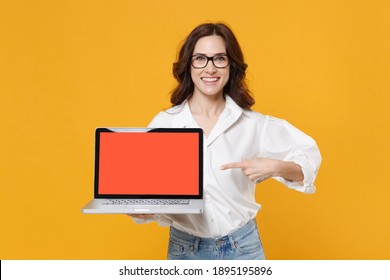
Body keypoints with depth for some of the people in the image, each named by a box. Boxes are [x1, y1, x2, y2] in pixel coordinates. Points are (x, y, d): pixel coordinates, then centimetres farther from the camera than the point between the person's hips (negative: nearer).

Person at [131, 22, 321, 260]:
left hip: (242, 246, 0)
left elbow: (307, 153, 1)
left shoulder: (253, 124, -5)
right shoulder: (163, 124, -5)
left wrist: (276, 167, -18)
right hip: (184, 248, 0)